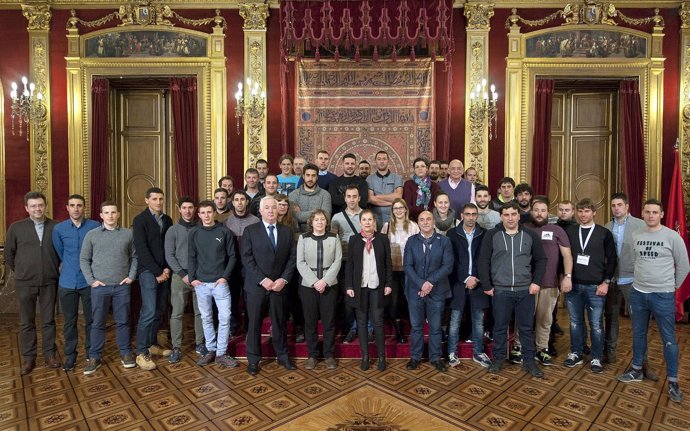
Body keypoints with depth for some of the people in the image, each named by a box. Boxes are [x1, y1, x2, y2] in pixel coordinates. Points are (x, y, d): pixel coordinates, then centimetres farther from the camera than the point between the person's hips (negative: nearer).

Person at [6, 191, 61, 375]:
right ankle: (28, 358, 20)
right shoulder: (16, 227, -1)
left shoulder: (56, 227, -3)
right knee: (26, 322, 9)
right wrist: (20, 272, 10)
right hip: (25, 283, 0)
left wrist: (53, 269, 7)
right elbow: (8, 254, 9)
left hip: (49, 282, 0)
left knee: (48, 320, 10)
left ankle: (50, 355, 20)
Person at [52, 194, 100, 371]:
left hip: (89, 281, -1)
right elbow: (59, 253, 13)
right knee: (69, 321, 9)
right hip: (67, 282, 1)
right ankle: (70, 354, 22)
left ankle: (91, 352, 22)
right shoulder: (59, 228, 0)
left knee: (91, 319, 8)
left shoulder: (95, 226, -6)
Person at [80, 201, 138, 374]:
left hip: (122, 286, 1)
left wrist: (131, 276, -3)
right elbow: (84, 259, 3)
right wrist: (91, 280, -5)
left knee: (123, 321, 8)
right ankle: (95, 357, 18)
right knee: (98, 323, 7)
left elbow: (134, 257, 8)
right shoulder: (92, 235, 1)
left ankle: (125, 353, 20)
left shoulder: (128, 234, 4)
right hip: (100, 286, 0)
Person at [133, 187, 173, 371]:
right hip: (148, 271, -5)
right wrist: (157, 272, -13)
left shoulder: (167, 220, 11)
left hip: (164, 271, 5)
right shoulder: (140, 220, -5)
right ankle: (141, 353, 0)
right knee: (149, 312, -9)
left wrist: (167, 269, -3)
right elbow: (142, 250, -11)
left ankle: (152, 344, 23)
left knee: (159, 311, 9)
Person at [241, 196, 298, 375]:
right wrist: (262, 279, -14)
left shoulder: (287, 231, 7)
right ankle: (253, 360, 19)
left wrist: (284, 279, -8)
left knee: (279, 322, 10)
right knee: (254, 323, 6)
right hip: (256, 285, -2)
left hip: (279, 284, 2)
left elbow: (292, 257, 4)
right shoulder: (250, 231, -1)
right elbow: (247, 258, -7)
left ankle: (282, 356, 25)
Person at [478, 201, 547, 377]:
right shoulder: (492, 235, -2)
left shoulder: (530, 235, 4)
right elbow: (484, 262, -2)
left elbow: (541, 259, 9)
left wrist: (537, 282, 0)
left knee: (527, 328, 9)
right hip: (501, 290, -1)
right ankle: (498, 358, 23)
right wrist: (487, 286, -5)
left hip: (525, 290, 2)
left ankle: (529, 361, 22)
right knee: (500, 327, 9)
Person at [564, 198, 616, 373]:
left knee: (596, 324, 4)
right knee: (575, 322, 10)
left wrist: (606, 282, -6)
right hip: (572, 285, 2)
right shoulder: (569, 232, 6)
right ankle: (576, 354, 23)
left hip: (595, 286, -2)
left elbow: (611, 259, 0)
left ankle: (596, 358, 17)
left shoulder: (604, 233, 1)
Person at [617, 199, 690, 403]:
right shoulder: (635, 236, 3)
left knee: (668, 339, 4)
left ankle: (673, 381, 16)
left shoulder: (672, 236, -7)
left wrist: (671, 287, 7)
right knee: (638, 334, 15)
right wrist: (640, 281, 10)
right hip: (638, 293, 4)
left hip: (663, 296, -3)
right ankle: (637, 370, 29)